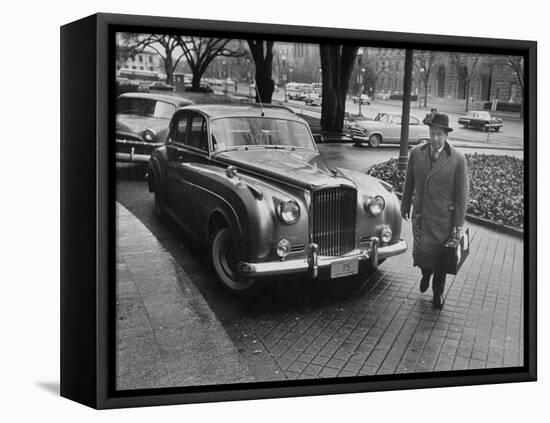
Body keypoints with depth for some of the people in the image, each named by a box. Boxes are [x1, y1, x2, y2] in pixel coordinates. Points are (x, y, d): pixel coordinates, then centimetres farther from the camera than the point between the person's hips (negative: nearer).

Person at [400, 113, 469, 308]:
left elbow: (461, 193, -8)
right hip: (420, 214, 2)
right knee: (420, 253, 3)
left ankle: (438, 292, 35)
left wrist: (458, 223, -7)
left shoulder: (457, 159, -12)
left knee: (440, 256, 11)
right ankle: (426, 273, 40)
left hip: (443, 218, -2)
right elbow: (409, 182, 9)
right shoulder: (416, 153, -3)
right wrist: (405, 206, 15)